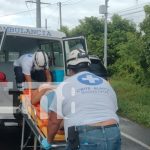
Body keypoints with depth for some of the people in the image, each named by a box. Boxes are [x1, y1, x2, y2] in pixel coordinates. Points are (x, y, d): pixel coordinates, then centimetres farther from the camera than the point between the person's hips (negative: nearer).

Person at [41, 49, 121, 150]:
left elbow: (54, 121, 8)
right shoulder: (106, 84, 20)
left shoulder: (65, 86, 7)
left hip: (85, 139, -4)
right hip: (113, 136, 5)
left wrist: (49, 141, 24)